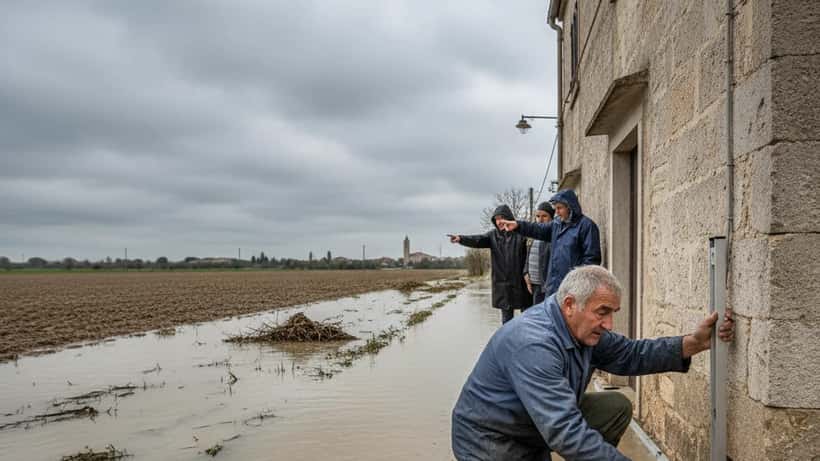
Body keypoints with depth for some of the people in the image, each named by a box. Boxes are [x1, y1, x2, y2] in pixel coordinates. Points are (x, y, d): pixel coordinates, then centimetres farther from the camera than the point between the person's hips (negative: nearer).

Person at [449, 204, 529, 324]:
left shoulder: (521, 233, -5)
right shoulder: (493, 235, 6)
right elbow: (478, 240, -9)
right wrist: (461, 239, -27)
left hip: (520, 281, -3)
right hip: (502, 283, 3)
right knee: (506, 314, 11)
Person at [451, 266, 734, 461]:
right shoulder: (534, 344, -35)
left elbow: (630, 354, 3)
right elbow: (566, 434, -38)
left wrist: (692, 344, -8)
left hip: (540, 426, 9)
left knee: (617, 407, 0)